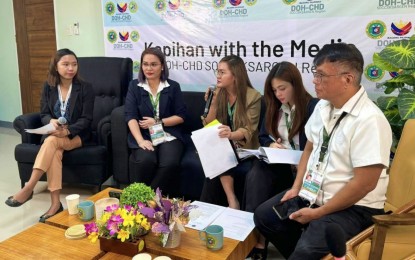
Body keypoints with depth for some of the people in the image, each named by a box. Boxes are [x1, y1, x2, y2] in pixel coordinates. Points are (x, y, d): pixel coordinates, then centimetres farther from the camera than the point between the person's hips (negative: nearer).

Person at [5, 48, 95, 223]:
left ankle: (28, 189, -34)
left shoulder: (85, 88, -5)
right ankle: (55, 203, -35)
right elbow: (44, 114, 5)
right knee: (55, 151, -33)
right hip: (54, 133, 3)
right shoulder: (49, 87, 6)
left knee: (52, 141, -34)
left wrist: (67, 130, -26)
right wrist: (52, 122, -20)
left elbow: (86, 119, -9)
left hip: (77, 135, -2)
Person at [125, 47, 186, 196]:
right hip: (143, 135, 0)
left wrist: (157, 122, -9)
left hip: (169, 135, 0)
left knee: (170, 163, -30)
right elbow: (130, 116, -3)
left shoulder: (173, 86, 8)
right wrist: (140, 140, -19)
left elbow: (181, 116, 4)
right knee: (145, 160, -32)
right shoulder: (134, 86, 9)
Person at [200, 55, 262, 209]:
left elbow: (248, 131, -16)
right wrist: (212, 103, -16)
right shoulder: (218, 94, 2)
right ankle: (231, 201, -20)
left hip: (244, 148, -3)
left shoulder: (253, 96, -10)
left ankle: (231, 201, -10)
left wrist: (231, 134, -38)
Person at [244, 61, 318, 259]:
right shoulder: (274, 108, 14)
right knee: (255, 175, -29)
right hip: (275, 162, 5)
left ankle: (260, 240, -18)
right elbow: (263, 136, 20)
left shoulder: (313, 107, -6)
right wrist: (271, 145, -2)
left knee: (259, 179, -30)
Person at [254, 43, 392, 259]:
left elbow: (365, 183, -24)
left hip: (354, 207, -8)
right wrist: (296, 188, 3)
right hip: (312, 193, 8)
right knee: (263, 216, 6)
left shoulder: (369, 120, -23)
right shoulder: (323, 106, 1)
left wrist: (318, 213, -18)